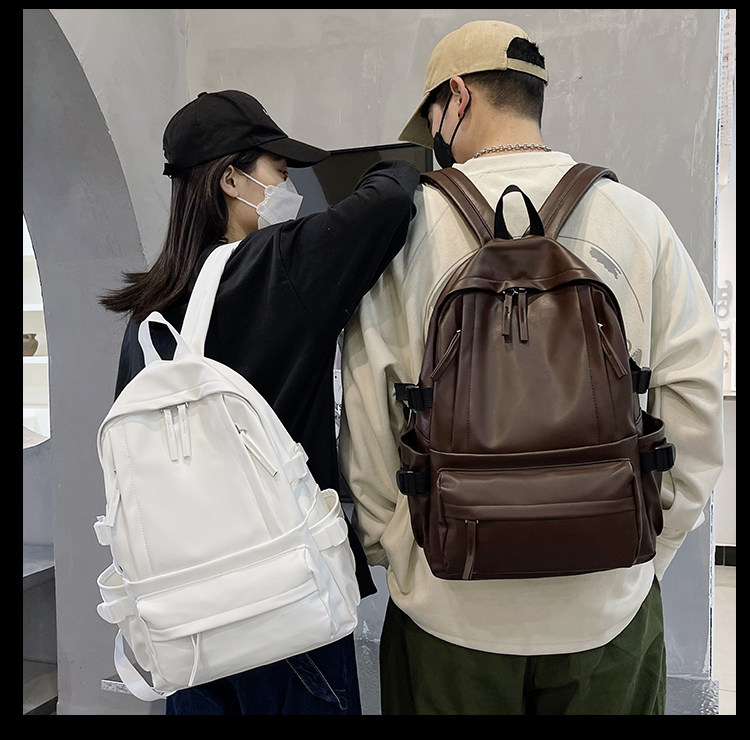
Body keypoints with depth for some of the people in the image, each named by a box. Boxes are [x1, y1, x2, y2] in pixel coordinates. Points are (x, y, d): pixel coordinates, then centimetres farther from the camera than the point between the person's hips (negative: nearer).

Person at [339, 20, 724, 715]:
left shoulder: (405, 227, -9)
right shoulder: (638, 220, -4)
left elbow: (366, 421, -8)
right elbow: (696, 403, -3)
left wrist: (387, 550, 6)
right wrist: (644, 555, 9)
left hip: (448, 604, -1)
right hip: (608, 606, 2)